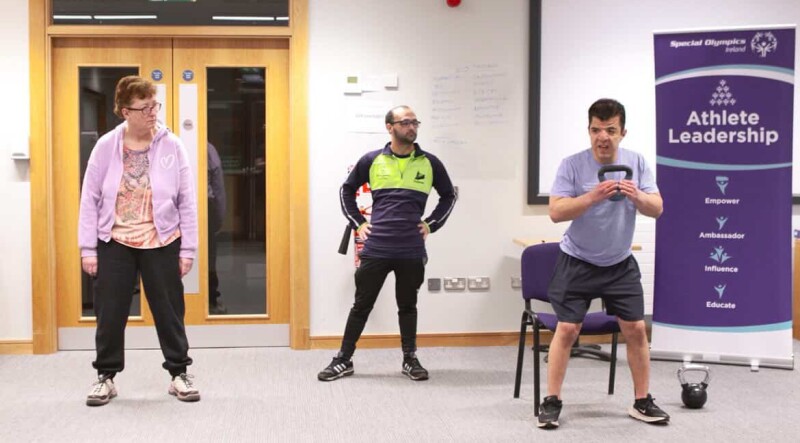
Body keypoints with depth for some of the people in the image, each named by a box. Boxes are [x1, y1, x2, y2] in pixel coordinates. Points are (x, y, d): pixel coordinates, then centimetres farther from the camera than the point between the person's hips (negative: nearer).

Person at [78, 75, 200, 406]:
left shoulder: (172, 146, -5)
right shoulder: (106, 146, -4)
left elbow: (187, 201, -2)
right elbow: (90, 199, 0)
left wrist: (187, 249, -3)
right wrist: (88, 248, -3)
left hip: (161, 243, 0)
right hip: (114, 243, 1)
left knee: (169, 311, 8)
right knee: (110, 313, 8)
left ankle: (179, 373, 23)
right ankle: (106, 376, 24)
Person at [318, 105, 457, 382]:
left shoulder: (429, 163, 4)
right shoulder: (372, 160, 2)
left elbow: (448, 196, 17)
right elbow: (347, 190, 15)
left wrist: (431, 224, 7)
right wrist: (357, 223, 7)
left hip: (412, 251, 1)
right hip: (375, 249, 0)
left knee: (408, 306, 12)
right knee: (362, 305, 7)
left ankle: (410, 359, 25)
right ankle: (344, 360, 17)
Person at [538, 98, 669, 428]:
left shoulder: (636, 162, -4)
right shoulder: (572, 165, -15)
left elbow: (657, 209, -5)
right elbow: (556, 212, -21)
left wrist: (637, 196, -27)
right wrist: (593, 196, -35)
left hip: (620, 264, 3)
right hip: (577, 262, -3)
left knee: (635, 328, 3)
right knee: (567, 328, -6)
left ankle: (642, 402, 17)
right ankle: (551, 402, 6)